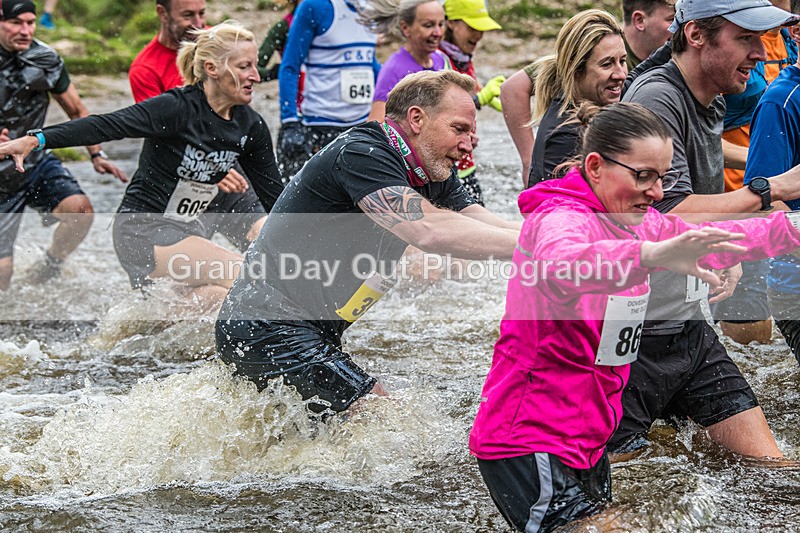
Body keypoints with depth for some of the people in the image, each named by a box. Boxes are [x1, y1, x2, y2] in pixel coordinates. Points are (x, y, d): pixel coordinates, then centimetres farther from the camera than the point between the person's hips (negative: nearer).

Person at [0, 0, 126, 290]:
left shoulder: (45, 59, -7)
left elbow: (76, 110, 8)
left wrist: (97, 154, 4)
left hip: (37, 163, 3)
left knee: (80, 209, -25)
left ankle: (47, 270, 2)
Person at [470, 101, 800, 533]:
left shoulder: (637, 221, 9)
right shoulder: (560, 218, -20)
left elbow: (707, 244, 20)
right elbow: (560, 262, -44)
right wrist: (653, 254, -62)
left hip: (586, 438, 10)